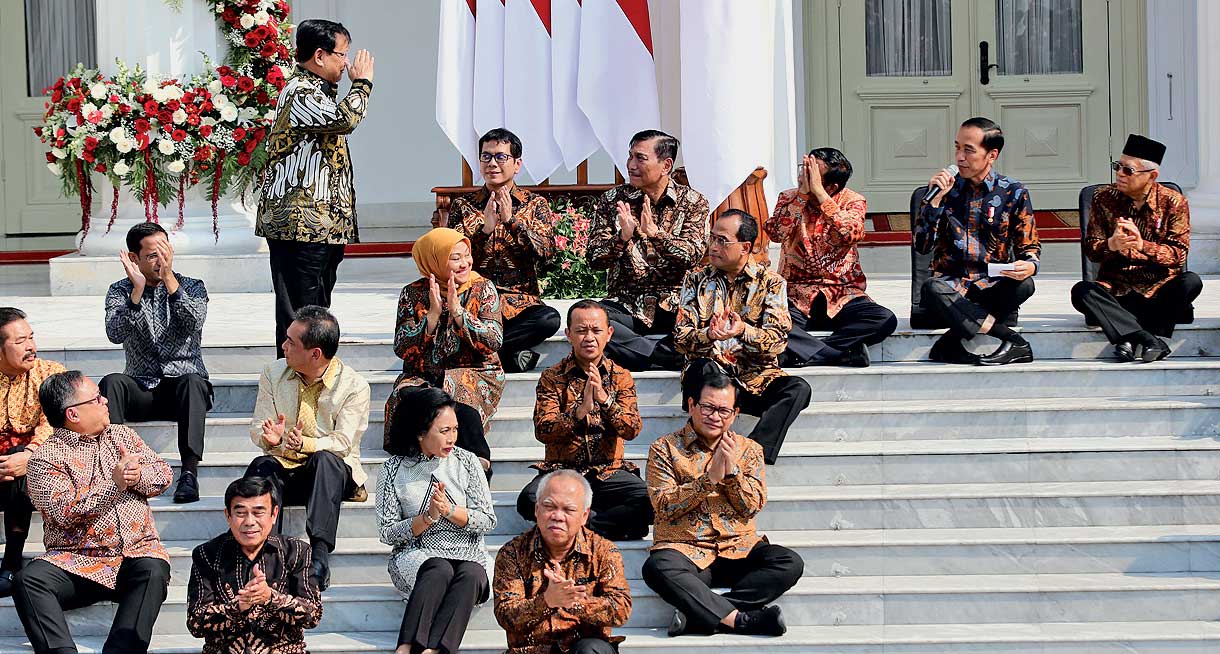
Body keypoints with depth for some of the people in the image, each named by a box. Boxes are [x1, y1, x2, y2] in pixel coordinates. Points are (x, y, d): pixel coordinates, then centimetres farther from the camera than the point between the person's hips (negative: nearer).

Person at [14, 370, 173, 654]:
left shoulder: (122, 435, 18)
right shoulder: (45, 459, 0)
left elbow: (164, 474, 14)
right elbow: (66, 512, -13)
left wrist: (138, 475, -8)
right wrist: (115, 484, -16)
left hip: (136, 551, 2)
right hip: (77, 561, -2)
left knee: (153, 570, -33)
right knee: (28, 580, -29)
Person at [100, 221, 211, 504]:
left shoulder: (192, 286, 7)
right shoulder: (120, 291, 7)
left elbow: (194, 324, -15)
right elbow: (115, 334, -12)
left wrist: (170, 281, -20)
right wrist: (137, 291, -22)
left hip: (184, 382, -1)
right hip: (141, 388, 1)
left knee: (192, 380, -36)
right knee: (111, 382, -30)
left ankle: (189, 473, -43)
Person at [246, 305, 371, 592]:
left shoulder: (354, 386, -8)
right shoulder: (274, 372, 5)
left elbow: (342, 443, -14)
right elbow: (258, 426, 5)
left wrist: (305, 444, -33)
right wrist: (270, 438, -20)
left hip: (332, 471, -3)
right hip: (283, 468, 3)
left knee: (325, 460, -39)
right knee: (261, 466, -32)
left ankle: (319, 556, -47)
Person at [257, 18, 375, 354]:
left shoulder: (315, 89, 21)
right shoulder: (299, 93, -13)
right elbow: (344, 119, -28)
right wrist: (362, 81, -13)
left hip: (322, 225, 11)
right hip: (300, 224, -11)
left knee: (317, 311, 14)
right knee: (298, 315, -9)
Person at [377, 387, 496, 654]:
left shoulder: (466, 462, 6)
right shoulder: (395, 468, 2)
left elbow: (487, 520, 3)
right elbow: (387, 532, 0)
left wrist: (449, 510, -13)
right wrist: (428, 517, -14)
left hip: (468, 553, 1)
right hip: (417, 554, -1)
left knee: (470, 575, -34)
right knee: (440, 571, -36)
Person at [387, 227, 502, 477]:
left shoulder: (483, 289, 3)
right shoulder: (413, 294, 3)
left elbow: (494, 341, -8)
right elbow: (403, 349, -5)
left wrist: (457, 310, -16)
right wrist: (433, 313, -14)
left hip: (474, 373, -1)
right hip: (423, 376, 1)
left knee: (464, 407, -36)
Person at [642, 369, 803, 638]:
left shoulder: (749, 450, 12)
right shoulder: (665, 449, 4)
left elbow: (753, 507, 3)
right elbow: (665, 507, -7)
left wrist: (732, 470, -11)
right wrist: (711, 477, -14)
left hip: (738, 548, 3)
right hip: (685, 549, -3)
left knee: (791, 563, -25)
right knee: (656, 567, -37)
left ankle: (699, 615, -30)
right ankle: (741, 619, -35)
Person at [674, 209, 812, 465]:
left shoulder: (770, 282, 7)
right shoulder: (696, 279, 11)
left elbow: (778, 340, -4)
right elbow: (681, 337, 2)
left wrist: (744, 331, -25)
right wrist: (708, 336, -21)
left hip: (756, 376, 0)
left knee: (798, 388, -29)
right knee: (701, 368, -36)